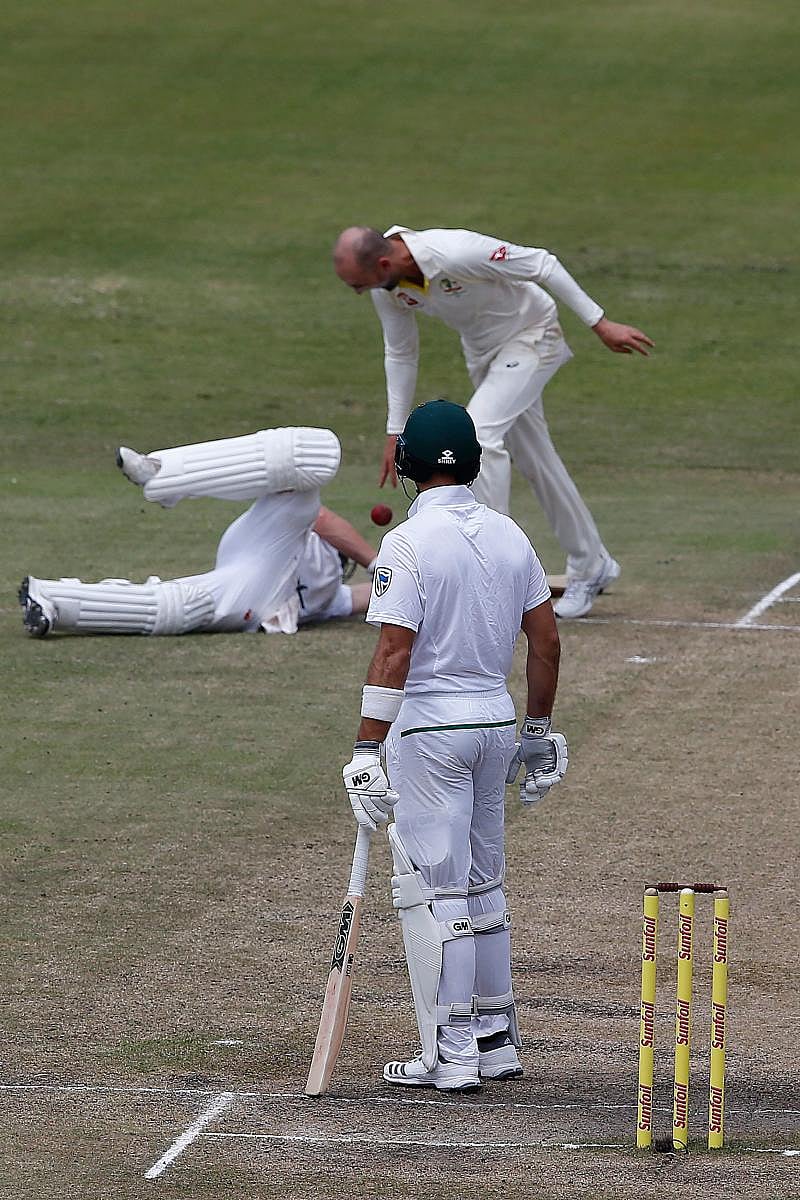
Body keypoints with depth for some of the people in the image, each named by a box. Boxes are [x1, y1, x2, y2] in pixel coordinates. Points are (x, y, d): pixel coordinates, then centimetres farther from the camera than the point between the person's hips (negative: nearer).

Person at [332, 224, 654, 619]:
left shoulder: (455, 254, -37)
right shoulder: (386, 287, -13)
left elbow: (542, 264, -29)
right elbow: (400, 354, 3)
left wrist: (599, 324, -25)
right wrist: (395, 433, 4)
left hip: (531, 336, -8)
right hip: (482, 348, 8)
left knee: (478, 432, -23)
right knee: (533, 458, 13)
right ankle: (590, 567, 27)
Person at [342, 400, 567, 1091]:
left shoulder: (409, 543, -14)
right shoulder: (510, 536, 6)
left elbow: (393, 653, -19)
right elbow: (546, 639, 10)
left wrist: (367, 753, -18)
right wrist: (541, 729, 21)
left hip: (429, 726, -7)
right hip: (496, 721, 7)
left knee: (433, 888, -3)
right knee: (483, 882, 17)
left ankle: (450, 1054, -4)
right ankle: (497, 1042, 22)